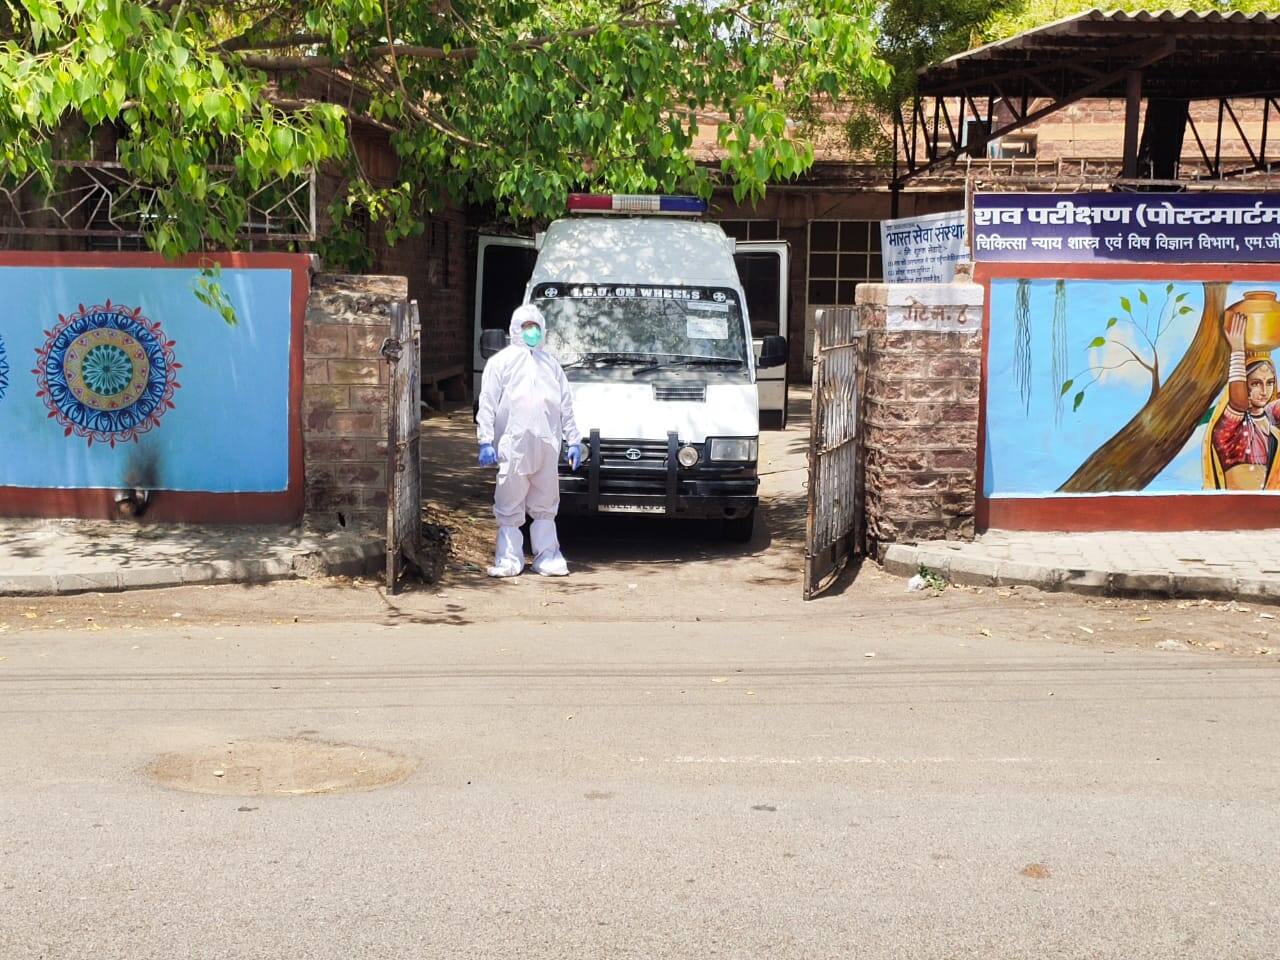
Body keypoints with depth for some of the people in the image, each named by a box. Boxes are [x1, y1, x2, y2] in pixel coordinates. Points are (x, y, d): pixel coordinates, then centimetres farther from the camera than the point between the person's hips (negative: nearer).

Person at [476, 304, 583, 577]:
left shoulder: (550, 363, 20)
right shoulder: (501, 361, 6)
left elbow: (566, 405, 20)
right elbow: (487, 404, 0)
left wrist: (573, 440, 13)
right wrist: (485, 441, -8)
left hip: (547, 445, 4)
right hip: (513, 446, -4)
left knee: (545, 506, 8)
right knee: (510, 508, 0)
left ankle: (547, 557, 14)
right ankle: (509, 560, 5)